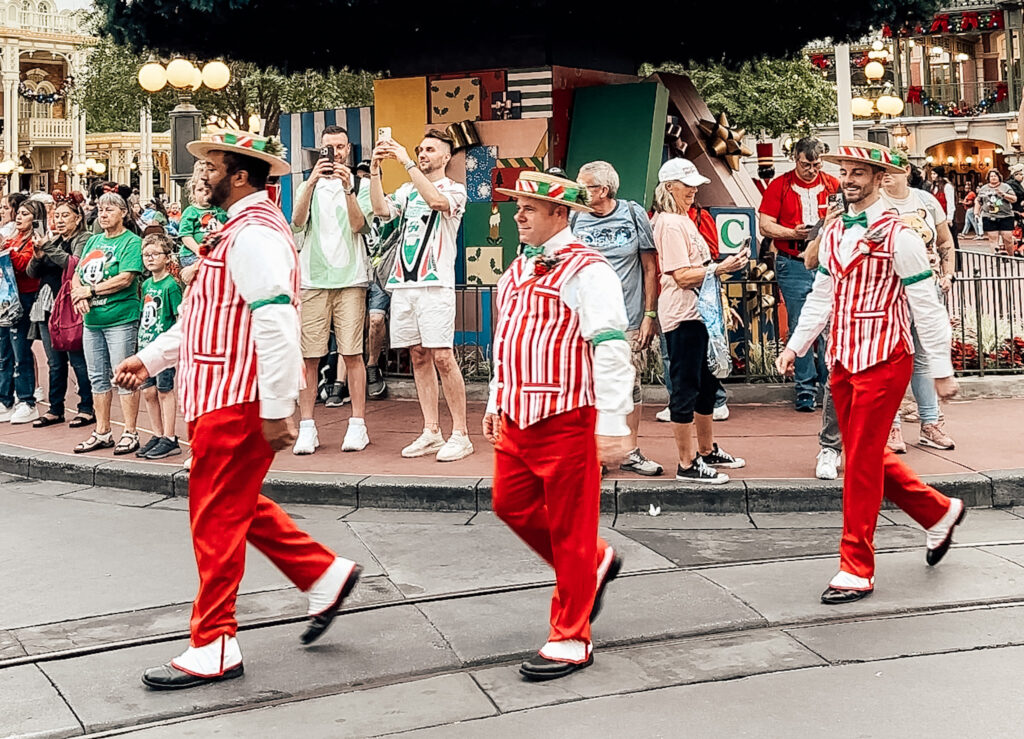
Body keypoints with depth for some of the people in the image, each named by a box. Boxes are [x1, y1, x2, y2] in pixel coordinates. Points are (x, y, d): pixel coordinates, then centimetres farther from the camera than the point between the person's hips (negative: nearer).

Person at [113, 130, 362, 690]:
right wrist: (151, 358, 18)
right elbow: (208, 314, 24)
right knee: (238, 507, 18)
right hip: (224, 393, 11)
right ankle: (324, 575, 27)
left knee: (217, 517, -3)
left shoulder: (254, 234, -17)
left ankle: (213, 648, 7)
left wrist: (277, 410, -27)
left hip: (239, 400, -11)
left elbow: (275, 324, -26)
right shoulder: (242, 228, 18)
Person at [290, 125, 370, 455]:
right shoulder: (309, 186, 15)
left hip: (350, 278, -1)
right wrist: (312, 182, -17)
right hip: (312, 279, 2)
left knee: (352, 353, -4)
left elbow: (358, 225, -6)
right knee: (309, 356, -2)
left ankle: (358, 425, 2)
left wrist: (348, 189, -18)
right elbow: (297, 221, -5)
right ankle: (307, 428, 2)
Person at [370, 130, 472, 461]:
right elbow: (381, 209, 1)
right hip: (402, 282, 6)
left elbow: (436, 200, -19)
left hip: (435, 282, -6)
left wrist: (407, 163, -19)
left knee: (442, 356, -11)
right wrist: (374, 168, -6)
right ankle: (431, 432, 12)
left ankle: (461, 434, -6)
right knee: (419, 357, 6)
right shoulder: (407, 189, 19)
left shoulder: (455, 190, 4)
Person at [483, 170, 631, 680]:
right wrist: (496, 402, 23)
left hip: (567, 419, -9)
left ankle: (571, 641, 13)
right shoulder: (518, 269, 15)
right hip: (517, 417, 9)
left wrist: (612, 427, -22)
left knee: (570, 530, 1)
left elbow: (611, 350, -18)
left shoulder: (585, 270, -13)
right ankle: (595, 564, 37)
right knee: (511, 506, 15)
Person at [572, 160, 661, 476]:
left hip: (629, 320, 0)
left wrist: (649, 314, 0)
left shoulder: (634, 214, 1)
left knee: (631, 386, 5)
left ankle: (631, 453, 16)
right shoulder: (575, 219, 3)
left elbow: (650, 268, 4)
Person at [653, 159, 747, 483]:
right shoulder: (670, 224, -14)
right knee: (685, 388, -4)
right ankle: (687, 464, 2)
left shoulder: (683, 220, 17)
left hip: (698, 311, 11)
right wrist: (719, 268, -22)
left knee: (706, 384, 18)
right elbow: (682, 276, -20)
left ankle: (707, 450, 31)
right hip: (682, 315, -11)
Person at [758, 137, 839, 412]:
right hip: (794, 266, -2)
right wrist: (794, 234, -15)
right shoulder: (779, 186, 3)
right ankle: (806, 387, 8)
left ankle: (829, 383, 12)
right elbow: (765, 225, 0)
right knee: (800, 327, 0)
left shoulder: (832, 185, 9)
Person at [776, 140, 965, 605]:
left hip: (883, 361, -7)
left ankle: (857, 570, 5)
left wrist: (942, 370, -8)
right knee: (866, 456, 14)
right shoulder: (834, 233, 10)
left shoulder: (897, 236, -11)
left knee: (862, 462, -4)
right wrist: (795, 345, 10)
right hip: (843, 359, 7)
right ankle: (938, 513, 35)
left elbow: (926, 307, -9)